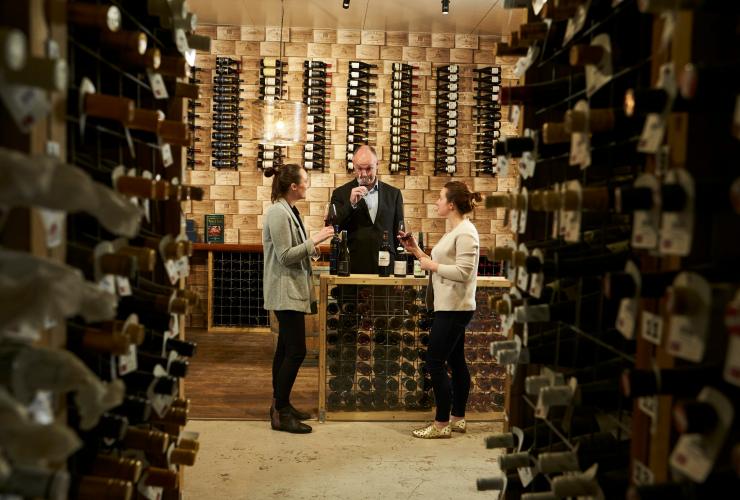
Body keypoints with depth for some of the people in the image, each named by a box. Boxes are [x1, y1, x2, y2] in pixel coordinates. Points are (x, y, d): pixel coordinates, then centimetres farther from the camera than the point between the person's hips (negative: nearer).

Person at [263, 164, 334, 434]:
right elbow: (285, 256, -19)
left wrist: (314, 242, 8)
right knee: (296, 351, -9)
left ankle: (279, 405, 23)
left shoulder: (289, 210, 12)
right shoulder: (278, 212, -17)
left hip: (292, 290, 10)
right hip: (286, 291, -10)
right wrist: (314, 240, -17)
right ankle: (280, 414, 0)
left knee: (285, 349, 14)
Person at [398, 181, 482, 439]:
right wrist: (416, 251, 8)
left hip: (454, 309, -10)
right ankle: (457, 419, 23)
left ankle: (442, 424, 3)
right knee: (456, 362, 14)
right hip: (449, 308, 10)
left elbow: (463, 272, -23)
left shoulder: (465, 232, -15)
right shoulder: (454, 231, 15)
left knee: (435, 363, -6)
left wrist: (431, 265, -13)